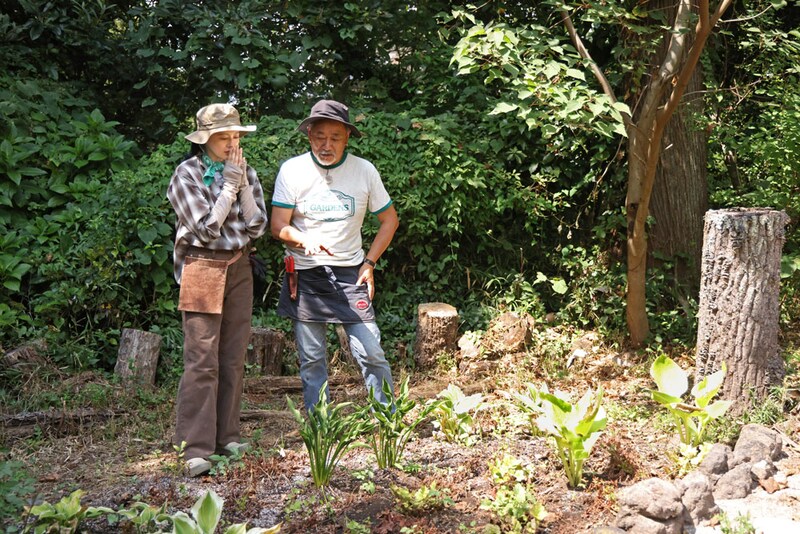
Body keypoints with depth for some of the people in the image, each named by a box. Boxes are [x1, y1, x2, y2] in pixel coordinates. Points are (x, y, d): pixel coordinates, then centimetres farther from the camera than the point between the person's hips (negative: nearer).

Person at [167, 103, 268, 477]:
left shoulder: (245, 173, 9)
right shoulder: (187, 174, -5)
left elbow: (257, 226, 1)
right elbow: (207, 227, -13)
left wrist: (243, 184, -7)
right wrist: (229, 186, -11)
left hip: (238, 269, 5)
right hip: (202, 268, -5)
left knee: (234, 358, 8)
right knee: (202, 360, -9)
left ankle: (227, 436, 18)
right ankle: (196, 448, -7)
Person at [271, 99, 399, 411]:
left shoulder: (364, 170, 0)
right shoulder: (292, 170, -3)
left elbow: (389, 220, 11)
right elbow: (278, 226, -5)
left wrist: (369, 263, 1)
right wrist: (306, 241, -26)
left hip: (350, 273, 0)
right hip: (305, 275, 0)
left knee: (371, 352, -6)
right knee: (311, 358, 5)